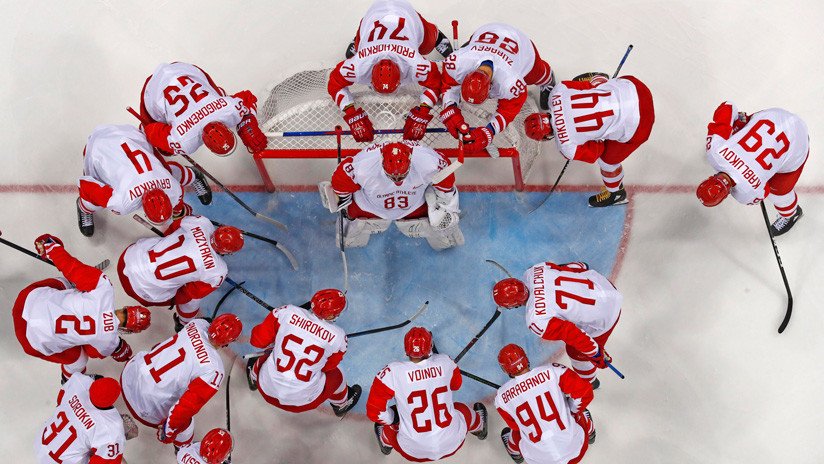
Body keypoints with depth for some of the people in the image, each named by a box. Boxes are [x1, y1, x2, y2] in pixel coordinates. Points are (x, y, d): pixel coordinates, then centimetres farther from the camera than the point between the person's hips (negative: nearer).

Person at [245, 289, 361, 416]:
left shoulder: (287, 312, -16)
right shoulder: (338, 337, -15)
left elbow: (258, 340, -5)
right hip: (303, 401, -2)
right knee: (334, 374, 27)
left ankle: (253, 379, 67)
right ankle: (342, 405, 55)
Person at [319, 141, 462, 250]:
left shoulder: (429, 163, -40)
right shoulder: (362, 167, -42)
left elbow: (445, 176, -16)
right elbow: (342, 177, -19)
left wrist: (446, 203, -1)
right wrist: (341, 200, -1)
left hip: (415, 206, 1)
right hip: (371, 208, 0)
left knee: (444, 240, 6)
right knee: (349, 241, 12)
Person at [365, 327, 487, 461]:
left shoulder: (393, 372, -19)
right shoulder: (445, 362, -9)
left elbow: (374, 411, -14)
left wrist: (392, 418, 4)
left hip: (413, 452, -2)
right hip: (452, 444, 2)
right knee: (461, 410, 34)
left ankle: (386, 443, 51)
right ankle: (478, 426, 63)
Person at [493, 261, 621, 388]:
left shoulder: (537, 322, -31)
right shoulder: (532, 272, -14)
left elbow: (573, 335, -28)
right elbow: (571, 267, 2)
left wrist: (596, 355, -11)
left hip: (604, 317, -6)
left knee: (576, 352, 21)